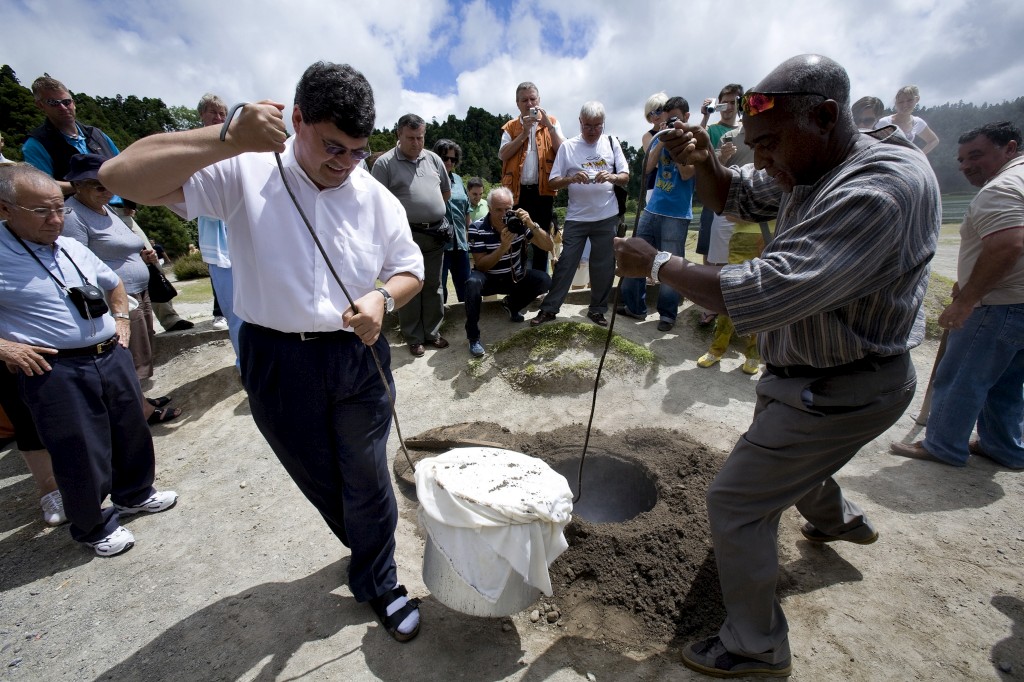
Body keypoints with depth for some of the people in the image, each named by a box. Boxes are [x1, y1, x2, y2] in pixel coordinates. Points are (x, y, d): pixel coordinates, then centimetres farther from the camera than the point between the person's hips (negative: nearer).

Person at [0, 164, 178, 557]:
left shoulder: (73, 249, 9)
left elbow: (113, 284, 27)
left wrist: (121, 318, 14)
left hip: (113, 356, 6)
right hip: (56, 372, -6)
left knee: (132, 431, 19)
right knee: (82, 455, 5)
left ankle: (134, 494, 42)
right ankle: (93, 527, 28)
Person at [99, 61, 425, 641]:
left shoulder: (376, 197, 1)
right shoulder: (245, 173, -8)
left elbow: (410, 270, 7)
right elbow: (123, 176, -16)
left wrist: (383, 298, -16)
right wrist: (230, 138, -28)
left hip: (360, 357, 1)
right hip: (278, 362, 0)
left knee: (367, 479, 12)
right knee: (319, 481, 20)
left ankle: (379, 583, 37)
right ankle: (370, 541, 51)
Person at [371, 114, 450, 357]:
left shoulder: (434, 159, 10)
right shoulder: (384, 163, -5)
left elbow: (447, 191, 21)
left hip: (436, 233, 5)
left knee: (433, 285, 11)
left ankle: (432, 332, 23)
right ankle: (414, 338, 13)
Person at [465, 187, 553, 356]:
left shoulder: (518, 223, -12)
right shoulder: (477, 228, -18)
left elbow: (548, 246, -14)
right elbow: (480, 265, -20)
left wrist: (532, 225, -30)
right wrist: (503, 247, -34)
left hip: (515, 277, 3)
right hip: (489, 278, -3)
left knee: (544, 280, -21)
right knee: (473, 282, -36)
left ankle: (511, 304, 9)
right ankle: (474, 337, -19)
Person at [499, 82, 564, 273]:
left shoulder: (551, 122, 10)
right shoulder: (511, 126, 10)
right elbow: (503, 155, -4)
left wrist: (549, 126, -11)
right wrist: (524, 133, -9)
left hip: (543, 189, 0)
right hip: (517, 189, 0)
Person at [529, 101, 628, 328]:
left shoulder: (611, 143, 7)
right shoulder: (568, 147, 1)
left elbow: (626, 178, 5)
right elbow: (552, 182, -2)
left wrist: (612, 177, -17)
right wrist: (572, 178, -21)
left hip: (607, 217, 2)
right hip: (576, 217, -2)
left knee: (604, 266, 6)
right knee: (566, 264, -1)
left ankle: (597, 309, 20)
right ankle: (549, 309, 8)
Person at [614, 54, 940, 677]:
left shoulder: (884, 188, -31)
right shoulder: (809, 167, -1)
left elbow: (765, 296, -40)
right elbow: (731, 197, 11)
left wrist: (656, 264, -29)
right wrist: (704, 159, -10)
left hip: (841, 389, -9)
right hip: (808, 370, 10)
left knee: (737, 502, -3)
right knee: (788, 453, 33)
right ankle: (838, 520, 64)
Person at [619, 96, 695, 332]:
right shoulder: (662, 137, 14)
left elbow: (687, 174, -13)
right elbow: (649, 165, 1)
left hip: (677, 215, -5)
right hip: (651, 209, 5)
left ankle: (667, 314, 13)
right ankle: (635, 306, 19)